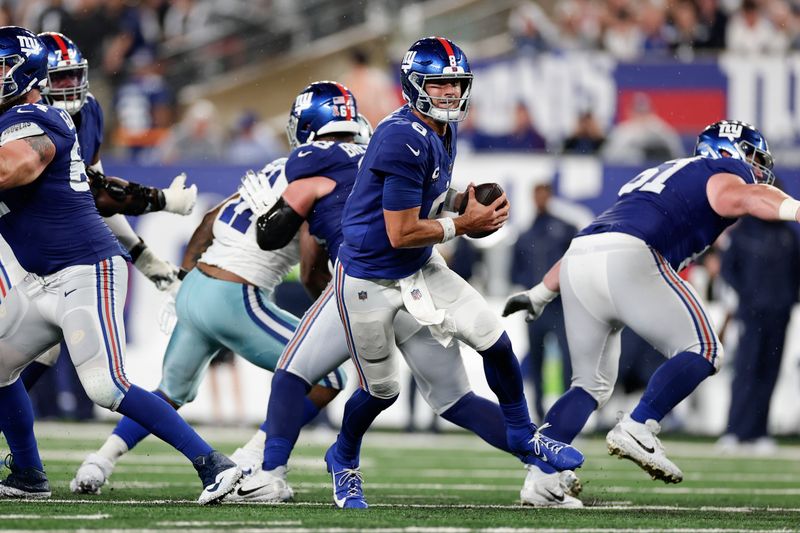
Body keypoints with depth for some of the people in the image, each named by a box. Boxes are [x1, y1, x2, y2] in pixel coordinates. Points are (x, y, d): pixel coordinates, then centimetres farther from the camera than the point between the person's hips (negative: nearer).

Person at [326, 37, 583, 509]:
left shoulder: (443, 132, 0)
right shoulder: (404, 140, -29)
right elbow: (401, 233, -28)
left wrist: (463, 202, -3)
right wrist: (465, 225, -18)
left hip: (419, 269, 8)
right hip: (369, 280, -8)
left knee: (495, 340, 0)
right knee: (382, 390, 8)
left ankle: (523, 435, 21)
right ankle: (344, 461, 37)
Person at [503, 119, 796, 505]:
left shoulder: (661, 175, 37)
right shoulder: (726, 172, 16)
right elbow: (738, 197, -12)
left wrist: (540, 293, 44)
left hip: (577, 263, 8)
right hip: (628, 259, -8)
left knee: (591, 385, 18)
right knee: (702, 350, -1)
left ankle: (539, 477, 9)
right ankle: (637, 429, -18)